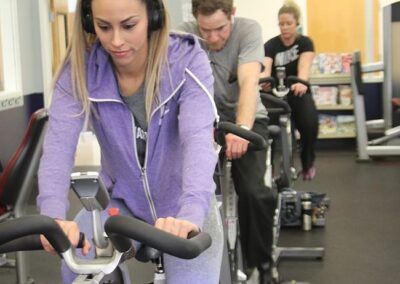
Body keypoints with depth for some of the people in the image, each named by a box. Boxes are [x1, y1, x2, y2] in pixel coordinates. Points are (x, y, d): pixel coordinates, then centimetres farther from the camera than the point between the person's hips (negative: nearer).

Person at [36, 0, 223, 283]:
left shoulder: (187, 61, -21)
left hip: (181, 204, -1)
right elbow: (59, 143, -28)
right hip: (122, 198, 1)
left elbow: (198, 139, -35)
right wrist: (54, 216, -47)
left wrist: (191, 214, -53)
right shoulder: (80, 69, -16)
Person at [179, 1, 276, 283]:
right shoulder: (185, 34, -14)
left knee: (252, 191, -21)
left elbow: (249, 81, -33)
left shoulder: (248, 29, -19)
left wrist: (242, 129, -51)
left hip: (245, 119, -1)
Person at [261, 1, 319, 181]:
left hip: (299, 93, 0)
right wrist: (262, 80, -46)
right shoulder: (271, 45, -2)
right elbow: (265, 68, -20)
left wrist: (301, 82, -48)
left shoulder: (305, 42, -4)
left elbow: (304, 66, -24)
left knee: (310, 125, -27)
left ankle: (307, 163, 1)